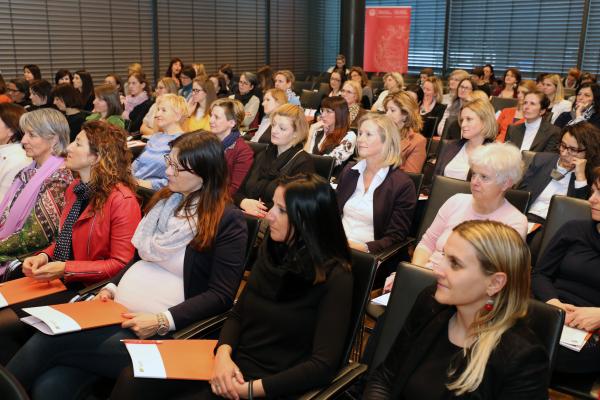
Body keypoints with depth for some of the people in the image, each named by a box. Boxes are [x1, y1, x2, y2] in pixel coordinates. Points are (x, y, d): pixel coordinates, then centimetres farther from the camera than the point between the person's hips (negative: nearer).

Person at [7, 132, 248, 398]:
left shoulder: (228, 221, -7)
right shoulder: (165, 200, 14)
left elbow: (221, 296, -11)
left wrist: (163, 321, -19)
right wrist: (111, 287, 5)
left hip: (156, 333, -6)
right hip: (116, 312, 6)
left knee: (44, 344, -20)